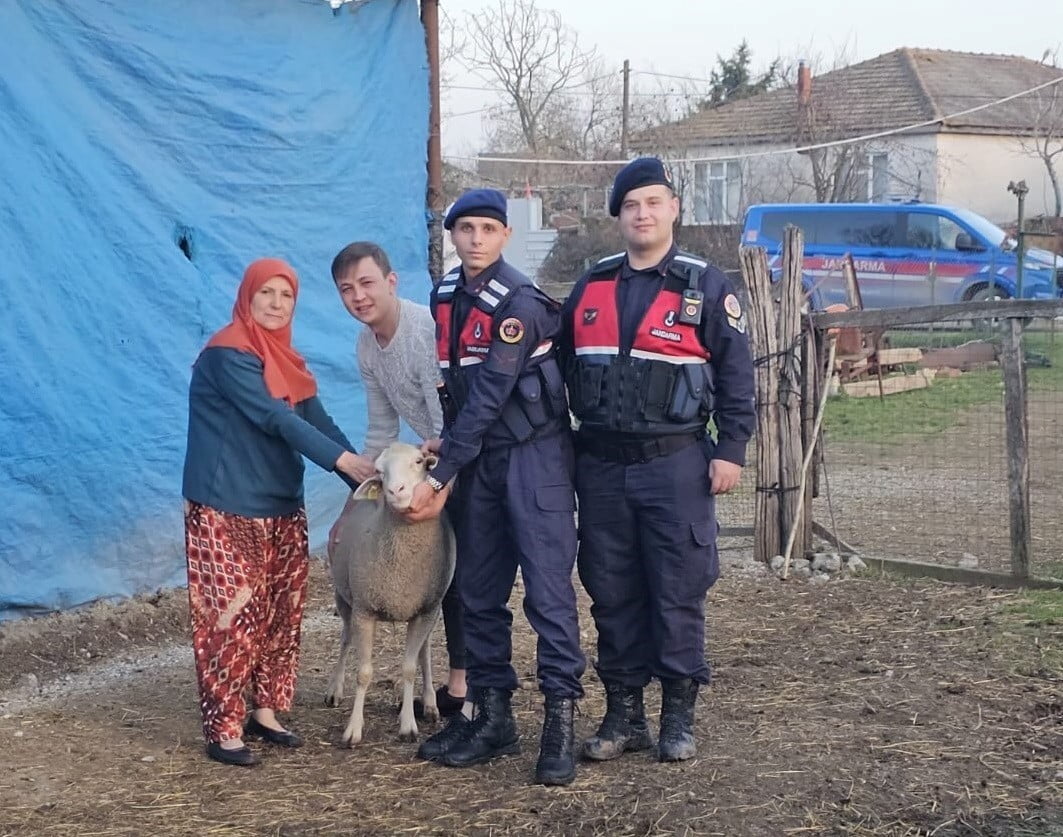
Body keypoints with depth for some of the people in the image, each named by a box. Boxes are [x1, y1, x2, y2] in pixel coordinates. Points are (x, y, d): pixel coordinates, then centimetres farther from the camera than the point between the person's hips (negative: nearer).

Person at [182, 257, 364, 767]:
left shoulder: (286, 361, 13)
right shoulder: (226, 355, -13)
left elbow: (317, 421, 8)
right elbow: (273, 418, -22)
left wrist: (366, 477, -3)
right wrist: (342, 459, -29)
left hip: (281, 506, 8)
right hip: (227, 511, -8)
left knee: (281, 610, 9)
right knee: (233, 613, -8)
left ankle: (265, 710, 21)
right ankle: (223, 729, -1)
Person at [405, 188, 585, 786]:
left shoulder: (519, 304, -16)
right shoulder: (446, 297, 8)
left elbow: (487, 398, -19)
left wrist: (440, 478, -17)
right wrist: (447, 441, 6)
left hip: (535, 453, -8)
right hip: (481, 457, 8)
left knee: (548, 586, -10)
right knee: (480, 591, 9)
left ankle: (561, 720, -6)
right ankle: (493, 718, 18)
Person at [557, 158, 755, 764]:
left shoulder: (706, 287, 0)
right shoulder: (590, 288, 12)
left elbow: (736, 373, 0)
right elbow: (563, 367, 18)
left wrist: (731, 451, -7)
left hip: (675, 464, -4)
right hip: (601, 465, 4)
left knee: (678, 594, 0)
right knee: (612, 594, 7)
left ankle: (679, 716, 12)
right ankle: (624, 714, 18)